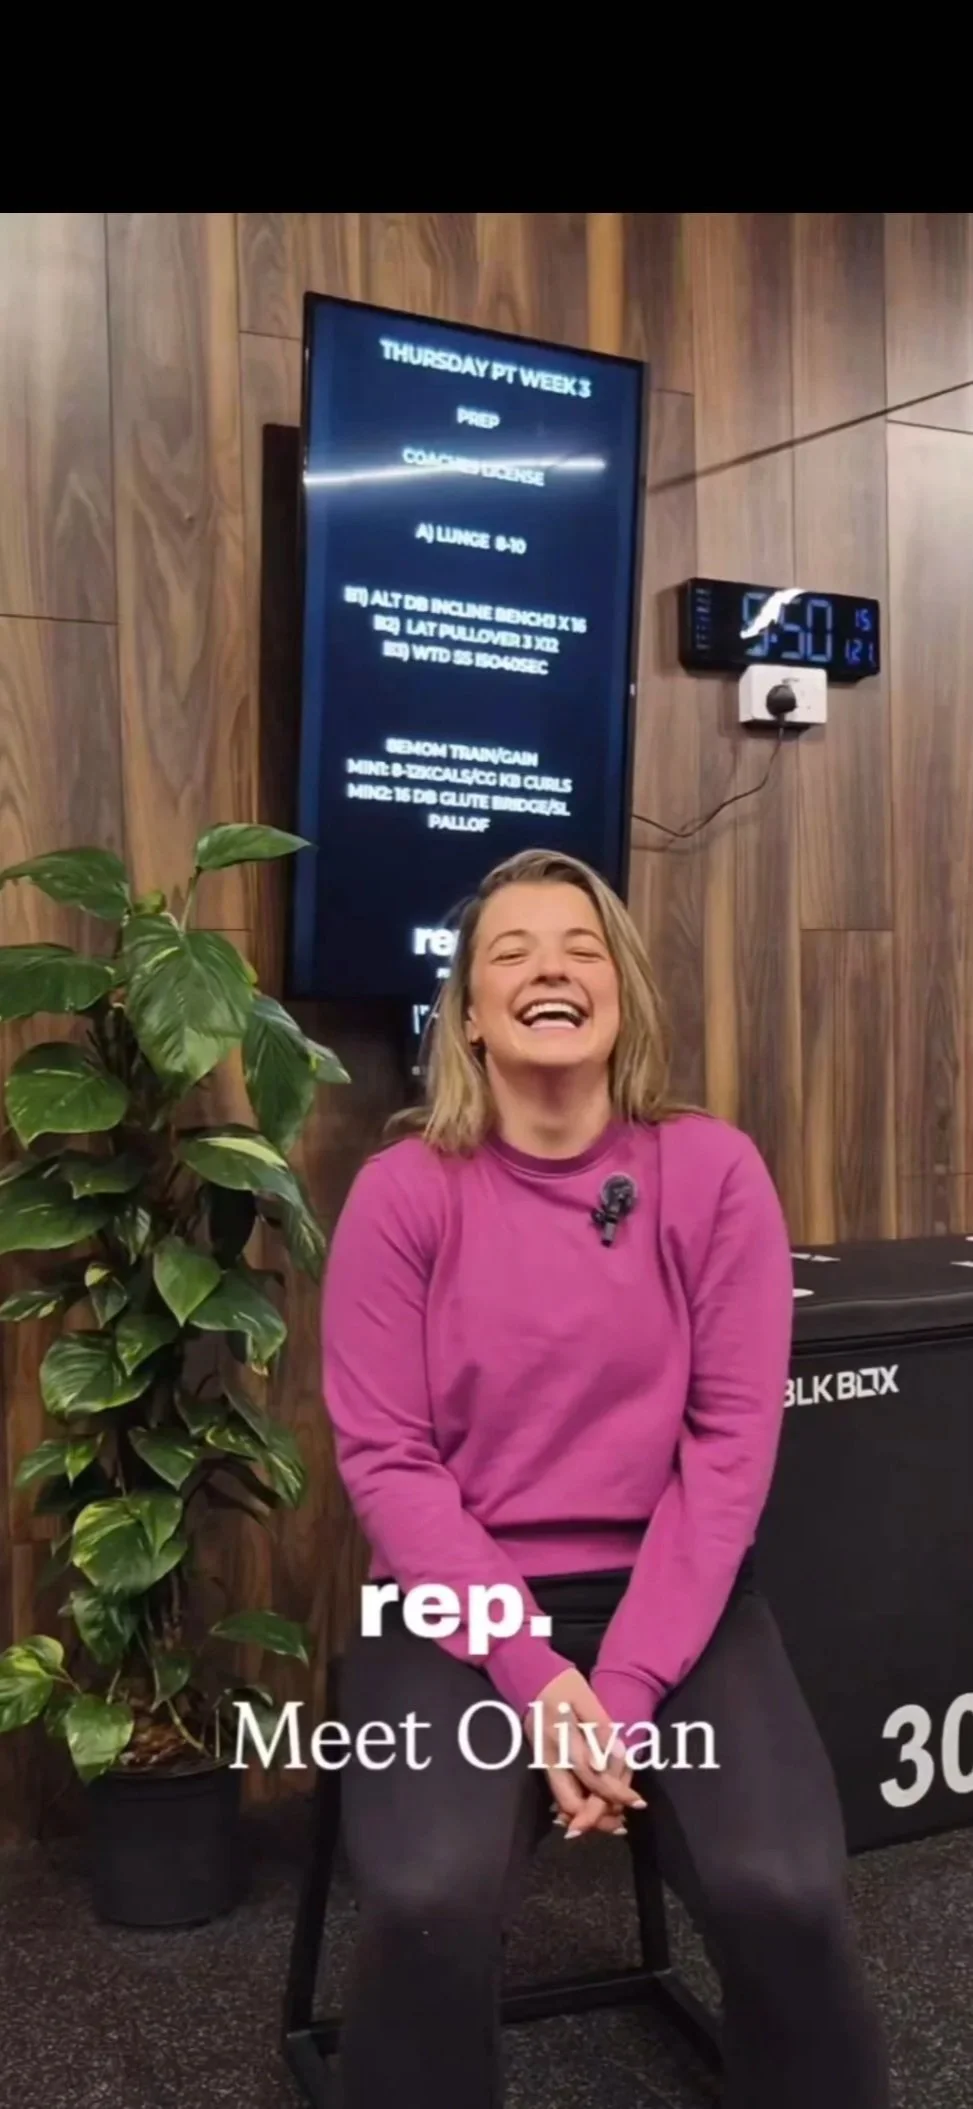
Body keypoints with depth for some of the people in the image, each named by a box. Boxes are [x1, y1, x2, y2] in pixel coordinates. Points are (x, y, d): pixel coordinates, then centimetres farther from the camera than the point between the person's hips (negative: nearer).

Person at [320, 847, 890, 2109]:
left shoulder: (714, 1171, -5)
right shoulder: (404, 1191, -6)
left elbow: (732, 1442, -6)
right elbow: (385, 1460, -6)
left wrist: (629, 1683, -14)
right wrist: (533, 1677, -16)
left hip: (670, 1595, 1)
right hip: (464, 1606, 0)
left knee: (785, 1895, -20)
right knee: (428, 1903, -24)